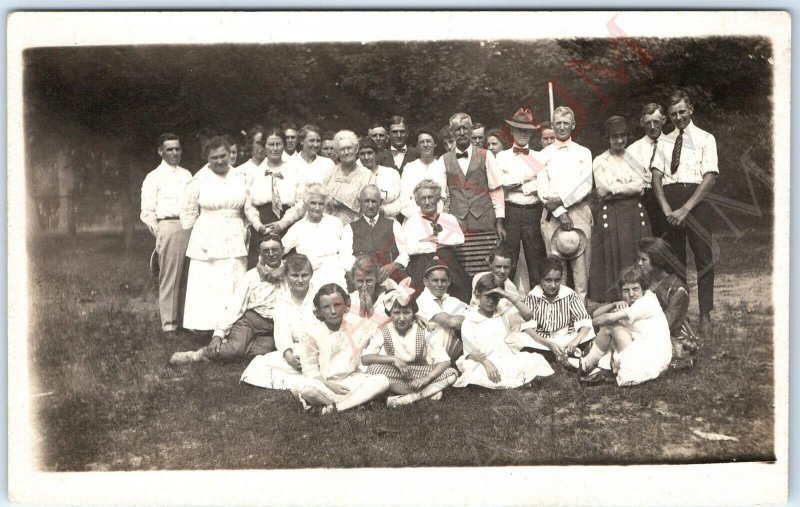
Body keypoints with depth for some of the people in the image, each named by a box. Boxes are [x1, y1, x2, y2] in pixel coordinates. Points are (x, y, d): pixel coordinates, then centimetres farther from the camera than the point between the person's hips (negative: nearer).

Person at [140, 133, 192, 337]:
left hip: (189, 227, 4)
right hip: (168, 226, -4)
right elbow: (147, 212, 2)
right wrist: (159, 233, -5)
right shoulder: (154, 178, 3)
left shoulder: (186, 175, 17)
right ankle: (169, 324, 2)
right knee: (169, 278, -4)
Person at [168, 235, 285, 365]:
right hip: (248, 319, -2)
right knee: (236, 348, -32)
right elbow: (233, 308, -4)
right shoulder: (250, 277, 1)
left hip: (272, 329, 3)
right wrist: (218, 334, -15)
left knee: (266, 348, -29)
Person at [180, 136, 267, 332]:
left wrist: (258, 225, -4)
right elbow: (188, 213, 5)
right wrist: (188, 241, 5)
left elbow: (249, 207, 12)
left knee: (235, 286, 0)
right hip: (207, 240, -3)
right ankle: (203, 326, -2)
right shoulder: (198, 181, 0)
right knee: (206, 286, -6)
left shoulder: (241, 178, 9)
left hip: (235, 240, 3)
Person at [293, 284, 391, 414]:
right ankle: (356, 400, -24)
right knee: (304, 386, -36)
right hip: (323, 383, -3)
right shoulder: (312, 331, -5)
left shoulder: (355, 327, 4)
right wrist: (328, 385, -17)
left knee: (382, 381, -22)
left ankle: (335, 406, -30)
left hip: (350, 379, 4)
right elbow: (309, 369, -6)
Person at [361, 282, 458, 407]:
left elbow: (444, 361, -13)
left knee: (452, 373, -23)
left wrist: (425, 379, -29)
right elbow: (365, 358, -16)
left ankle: (405, 399, -31)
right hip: (394, 376, 0)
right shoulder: (384, 331, -6)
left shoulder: (423, 332, -7)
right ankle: (427, 392, -25)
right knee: (373, 369, -30)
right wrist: (393, 359, -27)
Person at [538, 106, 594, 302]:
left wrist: (562, 200, -10)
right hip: (552, 213, 0)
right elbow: (543, 190, 2)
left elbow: (585, 186, 1)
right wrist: (560, 213, -9)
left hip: (579, 210, 0)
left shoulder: (583, 153, 12)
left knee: (581, 262, -5)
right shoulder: (544, 155, 12)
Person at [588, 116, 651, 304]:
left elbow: (640, 185, 1)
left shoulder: (633, 158, 14)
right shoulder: (600, 161, 8)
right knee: (612, 258, -5)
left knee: (636, 257, -2)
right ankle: (612, 301, -4)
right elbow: (605, 188, -6)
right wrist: (630, 187, -4)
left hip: (635, 213, 2)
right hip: (609, 215, -2)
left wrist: (615, 189, -6)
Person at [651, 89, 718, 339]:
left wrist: (686, 209, -15)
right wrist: (666, 208, -9)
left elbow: (710, 177, -7)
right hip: (669, 200, 3)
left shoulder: (705, 139, 3)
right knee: (674, 258, 7)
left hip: (696, 200, -3)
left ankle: (705, 316, 0)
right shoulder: (665, 141, 14)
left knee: (704, 257, -5)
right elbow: (656, 176, 6)